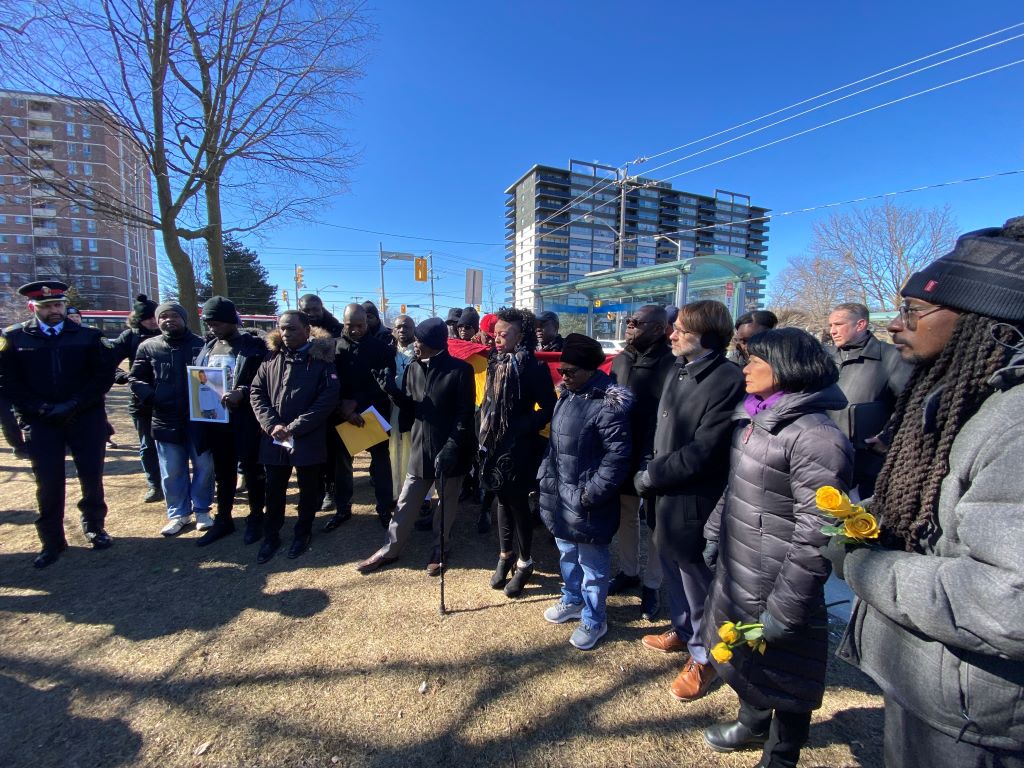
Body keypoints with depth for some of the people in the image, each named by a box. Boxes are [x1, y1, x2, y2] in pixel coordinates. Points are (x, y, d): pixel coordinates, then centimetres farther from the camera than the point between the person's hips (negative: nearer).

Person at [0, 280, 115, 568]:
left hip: (86, 419, 0)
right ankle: (52, 541, 19)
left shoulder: (87, 336, 3)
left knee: (92, 476, 6)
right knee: (48, 482, 4)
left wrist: (74, 405, -11)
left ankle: (94, 527, 26)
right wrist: (43, 409, -11)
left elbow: (104, 375, -2)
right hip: (40, 422, 0)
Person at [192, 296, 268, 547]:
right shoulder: (208, 348, 11)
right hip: (215, 420, 6)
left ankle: (255, 518, 23)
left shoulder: (254, 347, -8)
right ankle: (223, 519, 32)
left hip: (245, 420, -6)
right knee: (222, 472, 17)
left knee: (251, 470, 7)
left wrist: (242, 393, -26)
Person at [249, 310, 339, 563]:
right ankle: (271, 537, 33)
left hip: (309, 439, -3)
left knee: (308, 489, 12)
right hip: (274, 439, 3)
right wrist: (272, 425, -10)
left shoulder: (322, 359, -7)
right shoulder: (272, 357, 5)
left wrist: (294, 427, -16)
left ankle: (303, 533, 33)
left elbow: (328, 399, -13)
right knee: (274, 490, 14)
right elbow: (256, 392, 4)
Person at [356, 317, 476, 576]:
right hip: (420, 448, 5)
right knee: (406, 503, 16)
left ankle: (440, 550, 35)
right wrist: (393, 391, -11)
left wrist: (452, 446, -21)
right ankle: (389, 550, 33)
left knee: (446, 505, 14)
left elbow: (466, 414, -14)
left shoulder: (460, 370, -13)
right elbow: (409, 410, 7)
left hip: (450, 451, -4)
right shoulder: (413, 369, 4)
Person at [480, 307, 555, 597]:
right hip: (495, 445, 6)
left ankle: (524, 562, 26)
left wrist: (522, 428, -20)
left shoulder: (534, 367, -14)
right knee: (503, 501, 17)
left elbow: (548, 409, -16)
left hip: (520, 448, -6)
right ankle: (505, 555, 35)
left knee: (518, 503, 7)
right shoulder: (496, 363, 5)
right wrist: (485, 434, 5)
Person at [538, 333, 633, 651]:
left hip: (586, 501, -8)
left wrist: (592, 493, -19)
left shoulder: (609, 404, -21)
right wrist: (546, 476, 12)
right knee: (566, 552, 25)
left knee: (591, 561, 11)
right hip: (560, 493, 8)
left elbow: (617, 455, -20)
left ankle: (594, 620, 33)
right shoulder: (567, 395, 5)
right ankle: (572, 600, 48)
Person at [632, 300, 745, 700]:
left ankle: (703, 655, 35)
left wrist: (650, 476, -15)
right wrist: (651, 470, 1)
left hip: (693, 501, -8)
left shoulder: (728, 380, -20)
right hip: (665, 494, 8)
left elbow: (703, 451, -23)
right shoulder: (677, 371, 6)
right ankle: (683, 630, 48)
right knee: (673, 569, 24)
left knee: (697, 578, 12)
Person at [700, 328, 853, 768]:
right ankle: (752, 723, 54)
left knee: (783, 675, 16)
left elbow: (816, 535, -24)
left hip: (775, 586, -8)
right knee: (745, 660, 27)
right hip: (736, 576, 8)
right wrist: (715, 533, 18)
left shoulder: (815, 437, -23)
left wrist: (783, 610, -20)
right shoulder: (752, 418, 5)